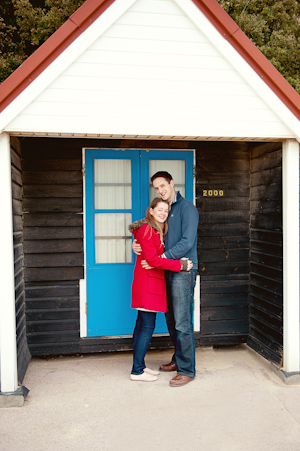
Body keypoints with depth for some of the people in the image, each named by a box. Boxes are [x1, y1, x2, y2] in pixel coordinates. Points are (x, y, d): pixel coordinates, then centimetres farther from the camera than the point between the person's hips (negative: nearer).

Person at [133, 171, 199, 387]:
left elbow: (187, 242, -18)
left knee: (182, 322, -5)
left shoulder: (187, 208, -8)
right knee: (171, 320, 16)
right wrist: (137, 244, -3)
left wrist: (161, 258, -21)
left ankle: (187, 370, 5)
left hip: (183, 271, -8)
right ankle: (179, 359, 31)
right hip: (168, 272, 8)